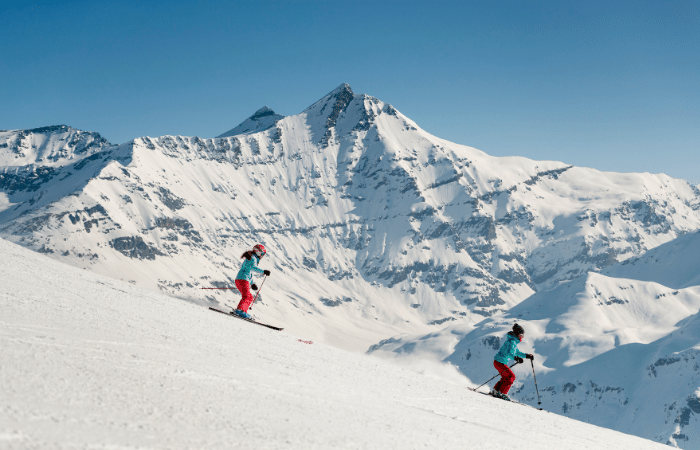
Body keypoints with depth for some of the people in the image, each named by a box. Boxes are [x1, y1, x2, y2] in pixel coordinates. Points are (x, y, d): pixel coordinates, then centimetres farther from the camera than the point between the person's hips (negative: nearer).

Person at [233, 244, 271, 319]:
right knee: (247, 296, -21)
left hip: (239, 280, 10)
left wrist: (252, 283, 39)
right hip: (243, 280, -10)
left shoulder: (252, 258, 26)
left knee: (249, 297, 17)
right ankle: (240, 310, -37)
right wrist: (263, 271, -36)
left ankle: (243, 312, 13)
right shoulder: (253, 258, -6)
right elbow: (253, 267, -28)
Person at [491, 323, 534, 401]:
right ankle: (502, 393, -7)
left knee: (505, 377, 20)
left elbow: (517, 352, 24)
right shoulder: (512, 342, -20)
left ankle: (495, 391, 26)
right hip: (500, 362, -10)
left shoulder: (514, 341, 13)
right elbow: (509, 353, -32)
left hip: (502, 362, 10)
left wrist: (527, 356, 18)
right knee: (511, 376, -9)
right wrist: (516, 358, -49)